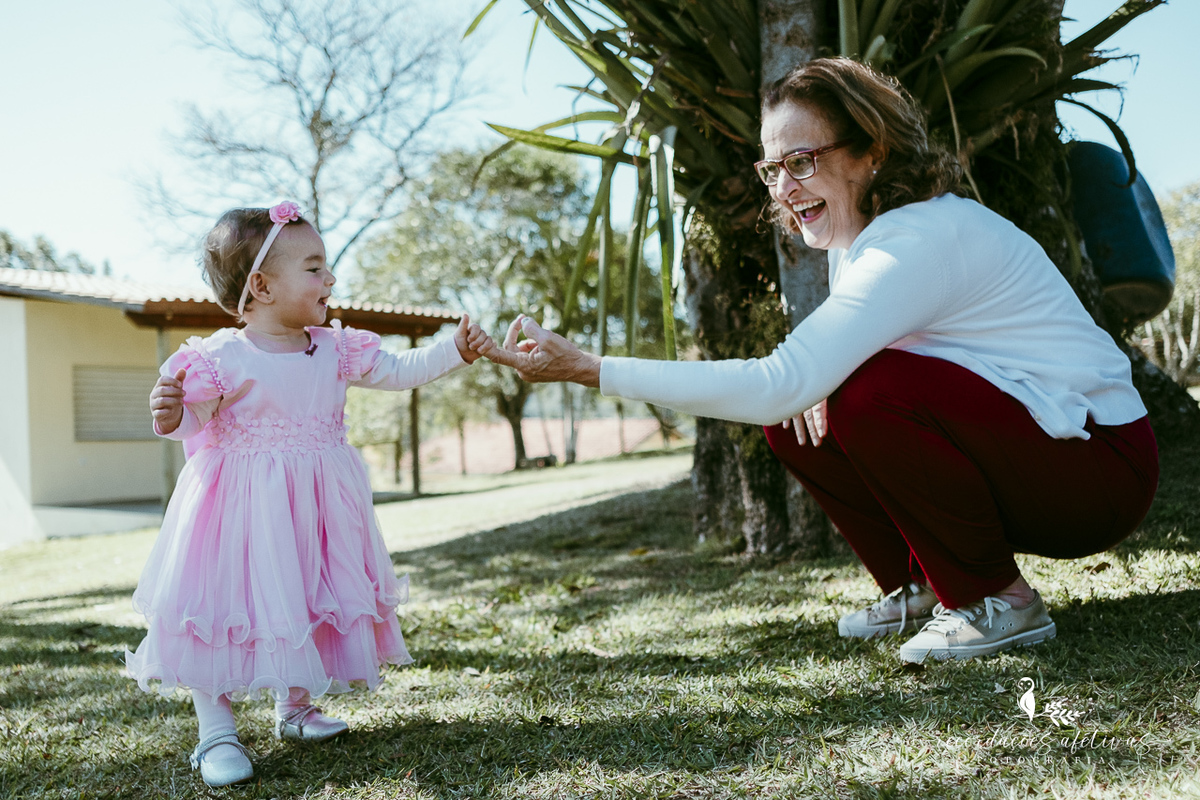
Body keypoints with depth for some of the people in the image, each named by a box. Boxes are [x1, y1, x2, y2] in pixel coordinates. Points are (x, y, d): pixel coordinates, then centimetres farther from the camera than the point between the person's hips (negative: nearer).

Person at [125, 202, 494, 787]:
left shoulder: (334, 349, 3)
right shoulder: (221, 357, -13)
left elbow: (398, 372, 7)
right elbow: (197, 426, -9)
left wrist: (453, 350, -1)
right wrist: (173, 416, -31)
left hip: (314, 506, 5)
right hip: (242, 507, -5)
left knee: (312, 602, 14)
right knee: (228, 606, -3)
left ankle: (294, 706, 33)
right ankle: (216, 729, 11)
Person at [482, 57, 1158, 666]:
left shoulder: (922, 238, -26)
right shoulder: (859, 236, 4)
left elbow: (780, 383, -34)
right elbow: (806, 379, 13)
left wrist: (589, 369, -33)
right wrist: (808, 387, -14)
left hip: (1098, 465, -8)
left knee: (872, 392, -30)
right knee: (796, 418, -2)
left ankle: (1001, 602, -11)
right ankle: (920, 587, 12)